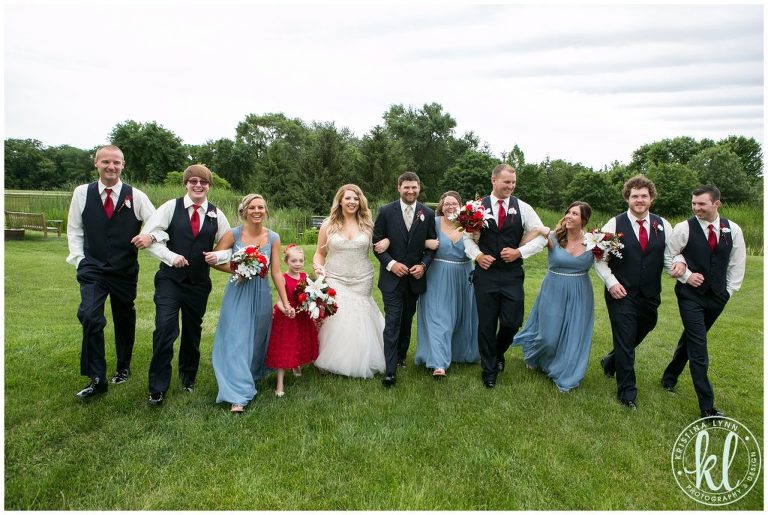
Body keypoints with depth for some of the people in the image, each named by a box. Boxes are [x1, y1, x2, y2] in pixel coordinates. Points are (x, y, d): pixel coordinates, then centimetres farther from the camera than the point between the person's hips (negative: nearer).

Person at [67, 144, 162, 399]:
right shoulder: (82, 193, 0)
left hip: (126, 271, 0)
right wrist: (78, 258, 0)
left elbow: (159, 225, -6)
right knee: (90, 317, -17)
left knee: (125, 320, 13)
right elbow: (74, 229, 8)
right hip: (92, 270, 0)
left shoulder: (136, 196, -5)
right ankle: (96, 379, -4)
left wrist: (150, 236, -28)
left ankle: (123, 367, 36)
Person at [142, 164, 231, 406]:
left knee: (193, 331, 14)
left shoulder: (216, 214, 2)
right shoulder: (171, 207, -4)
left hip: (199, 282, 3)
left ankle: (188, 377, 38)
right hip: (169, 279, -2)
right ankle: (158, 388, 5)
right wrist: (170, 256, -20)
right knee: (165, 328, -12)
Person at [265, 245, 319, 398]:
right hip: (286, 317, -5)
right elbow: (280, 301, -20)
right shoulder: (283, 279, -15)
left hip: (303, 317, 5)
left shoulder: (305, 276, -1)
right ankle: (280, 384, 9)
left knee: (301, 344, 21)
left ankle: (297, 366, 51)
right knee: (283, 349, 1)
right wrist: (285, 310, -38)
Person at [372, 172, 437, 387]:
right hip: (392, 277, -3)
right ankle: (390, 370, -2)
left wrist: (423, 265, -10)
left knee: (407, 320, 17)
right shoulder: (386, 212, -5)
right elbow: (377, 242, -3)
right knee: (392, 322, -6)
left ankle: (401, 355, 37)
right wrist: (390, 263, -14)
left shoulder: (428, 214, 0)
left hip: (415, 276, 3)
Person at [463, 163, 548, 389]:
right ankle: (489, 370, 27)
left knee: (512, 322, 0)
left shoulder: (523, 208, 2)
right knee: (486, 324, 7)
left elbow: (541, 236, 4)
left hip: (512, 274, 1)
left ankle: (498, 353, 35)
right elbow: (467, 237, 6)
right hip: (485, 272, -1)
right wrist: (477, 255, -10)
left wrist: (520, 252, -8)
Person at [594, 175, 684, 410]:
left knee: (638, 336, 19)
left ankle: (611, 361, 48)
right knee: (625, 341, -1)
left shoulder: (662, 225, 5)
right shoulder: (615, 224, -4)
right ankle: (627, 393, 14)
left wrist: (678, 264, -16)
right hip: (621, 294, -4)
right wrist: (611, 282, -14)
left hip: (650, 296, 4)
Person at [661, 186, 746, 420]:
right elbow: (669, 256, -1)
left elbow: (737, 262, 9)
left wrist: (729, 291, 7)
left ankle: (669, 377, 39)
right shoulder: (684, 228, -9)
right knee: (698, 349, -7)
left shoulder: (733, 230, 1)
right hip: (691, 295, -4)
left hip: (717, 297, 4)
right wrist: (686, 276, -10)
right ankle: (707, 407, -2)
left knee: (690, 338, 18)